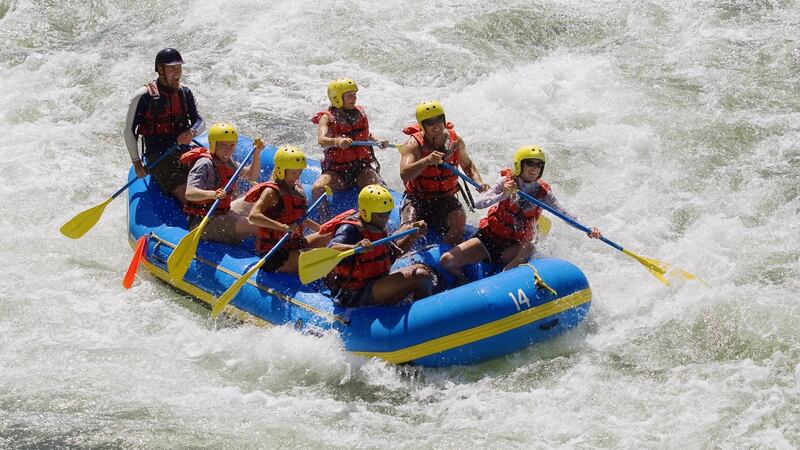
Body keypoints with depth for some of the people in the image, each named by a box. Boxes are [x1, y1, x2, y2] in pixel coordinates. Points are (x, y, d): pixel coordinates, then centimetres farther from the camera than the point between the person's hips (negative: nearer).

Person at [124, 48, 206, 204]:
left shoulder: (184, 92, 10)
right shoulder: (144, 96, -7)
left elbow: (200, 122, 13)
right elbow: (129, 130, 0)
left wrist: (192, 132, -11)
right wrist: (136, 162, -4)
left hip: (184, 152, 5)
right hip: (158, 158, -5)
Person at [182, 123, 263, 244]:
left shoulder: (227, 161, 11)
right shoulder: (204, 164, -19)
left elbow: (252, 176, 20)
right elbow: (189, 194, -32)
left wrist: (256, 154, 3)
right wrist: (212, 194, -51)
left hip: (222, 214, 10)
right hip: (204, 223, -10)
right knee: (256, 226, -23)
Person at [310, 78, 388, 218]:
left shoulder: (359, 112, 10)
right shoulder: (327, 118, -5)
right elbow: (321, 140, -25)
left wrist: (378, 141, 8)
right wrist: (337, 141, -46)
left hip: (362, 166, 3)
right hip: (336, 170, -3)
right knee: (317, 189, -30)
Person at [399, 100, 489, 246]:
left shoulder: (455, 142, -2)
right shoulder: (413, 145, -16)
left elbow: (467, 165, 18)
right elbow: (404, 174, -32)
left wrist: (478, 181, -3)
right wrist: (426, 161, -48)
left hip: (446, 199, 3)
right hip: (417, 199, -3)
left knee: (459, 219, -26)